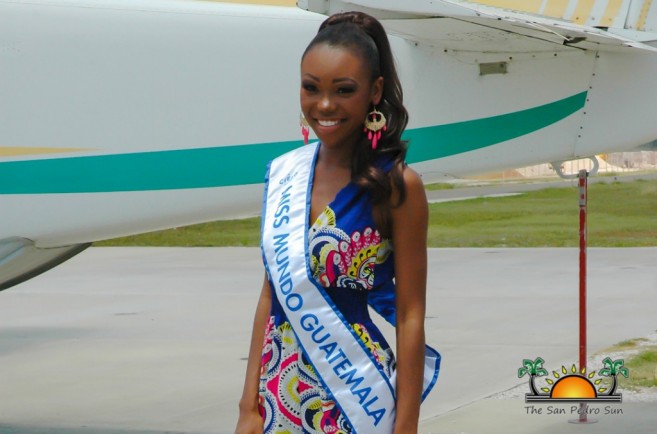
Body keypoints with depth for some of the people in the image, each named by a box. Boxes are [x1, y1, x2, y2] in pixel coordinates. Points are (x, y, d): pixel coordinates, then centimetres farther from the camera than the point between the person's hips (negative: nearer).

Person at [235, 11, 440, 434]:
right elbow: (272, 295, 7)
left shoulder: (395, 186, -10)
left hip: (356, 400, -4)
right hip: (281, 398, 4)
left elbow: (410, 317, -10)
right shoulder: (284, 174, 3)